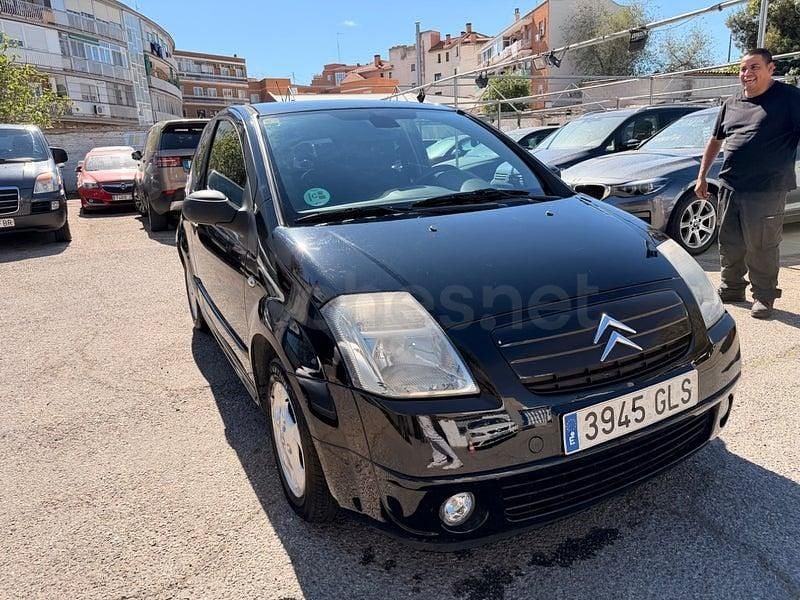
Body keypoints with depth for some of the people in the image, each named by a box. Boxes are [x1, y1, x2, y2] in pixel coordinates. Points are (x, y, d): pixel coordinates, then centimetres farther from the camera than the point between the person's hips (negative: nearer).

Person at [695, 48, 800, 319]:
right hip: (730, 187, 6)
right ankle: (731, 288, 30)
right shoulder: (731, 104, 14)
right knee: (729, 244, 14)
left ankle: (764, 297, 15)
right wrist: (702, 176, 19)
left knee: (762, 248, 1)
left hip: (766, 192, -6)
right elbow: (715, 140, 22)